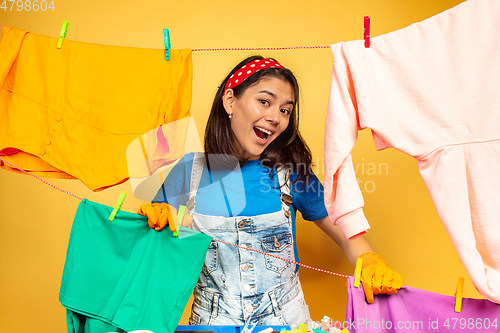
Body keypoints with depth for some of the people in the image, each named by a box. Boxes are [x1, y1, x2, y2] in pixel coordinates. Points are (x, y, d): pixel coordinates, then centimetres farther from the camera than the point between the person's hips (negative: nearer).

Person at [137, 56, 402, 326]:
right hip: (212, 320, 1)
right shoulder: (190, 170, 0)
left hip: (285, 319, 0)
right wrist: (159, 217, -13)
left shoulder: (291, 172, 0)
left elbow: (346, 233, 4)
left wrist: (371, 264, -14)